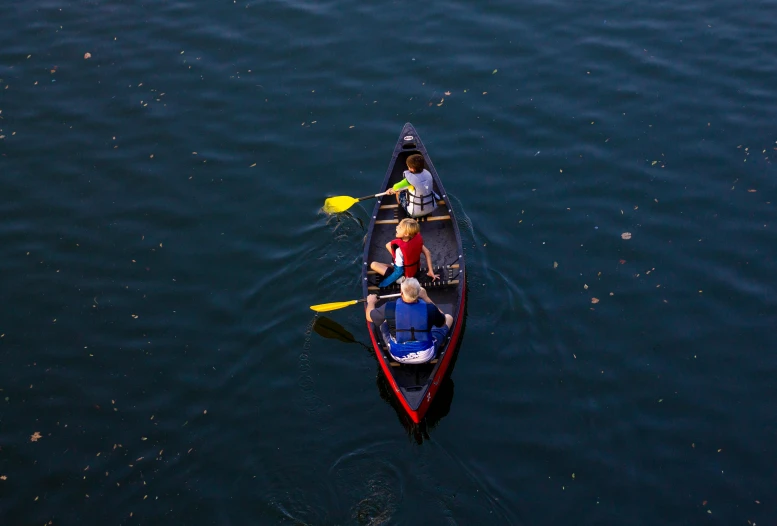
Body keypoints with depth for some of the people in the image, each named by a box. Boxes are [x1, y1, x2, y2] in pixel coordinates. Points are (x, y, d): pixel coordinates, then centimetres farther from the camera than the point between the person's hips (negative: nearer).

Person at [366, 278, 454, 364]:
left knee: (384, 320, 24)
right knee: (449, 317, 17)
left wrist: (371, 302, 20)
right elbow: (443, 322, 1)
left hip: (398, 356, 1)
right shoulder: (429, 309, -24)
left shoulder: (390, 308, -24)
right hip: (426, 356, -1)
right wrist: (426, 298, 4)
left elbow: (369, 317, -2)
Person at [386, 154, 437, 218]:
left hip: (416, 213, -6)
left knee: (399, 192, 15)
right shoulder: (427, 173, -7)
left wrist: (393, 189, 16)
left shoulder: (411, 179, -26)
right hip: (431, 209, 6)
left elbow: (396, 187, -10)